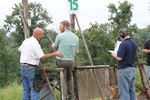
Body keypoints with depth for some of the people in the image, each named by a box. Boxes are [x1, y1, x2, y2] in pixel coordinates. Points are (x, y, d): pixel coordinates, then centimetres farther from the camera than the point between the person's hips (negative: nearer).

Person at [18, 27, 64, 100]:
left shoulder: (26, 41, 9)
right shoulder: (35, 44, -18)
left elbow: (20, 50, 24)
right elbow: (43, 57, -25)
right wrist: (55, 54, -23)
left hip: (23, 67, 9)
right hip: (31, 69, -8)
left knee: (26, 90, 11)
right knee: (35, 89, -4)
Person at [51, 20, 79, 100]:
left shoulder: (60, 36, -9)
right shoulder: (76, 37, 6)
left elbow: (55, 47, 7)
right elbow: (76, 51, 13)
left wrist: (53, 45, 30)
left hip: (61, 60, -4)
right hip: (71, 61, 5)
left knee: (63, 80, 3)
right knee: (69, 79, 17)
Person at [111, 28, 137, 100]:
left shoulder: (123, 44, -17)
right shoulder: (134, 43, 9)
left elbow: (119, 58, -19)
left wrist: (114, 54, 1)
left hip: (124, 70, -8)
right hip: (132, 69, 8)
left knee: (124, 91, -5)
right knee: (132, 91, 13)